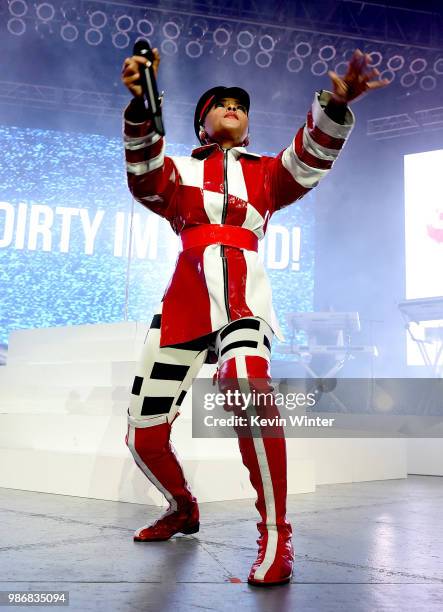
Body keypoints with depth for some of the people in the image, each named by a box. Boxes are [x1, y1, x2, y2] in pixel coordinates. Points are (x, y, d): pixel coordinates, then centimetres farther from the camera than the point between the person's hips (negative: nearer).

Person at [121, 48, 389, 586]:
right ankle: (183, 509, 31)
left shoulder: (264, 173, 22)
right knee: (142, 435, 0)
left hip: (242, 290, -2)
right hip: (185, 296, 2)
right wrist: (140, 103, -19)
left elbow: (309, 159, 2)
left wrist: (335, 104, -18)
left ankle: (276, 536, -20)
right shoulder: (177, 172, 21)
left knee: (245, 381, -34)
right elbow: (144, 177, -2)